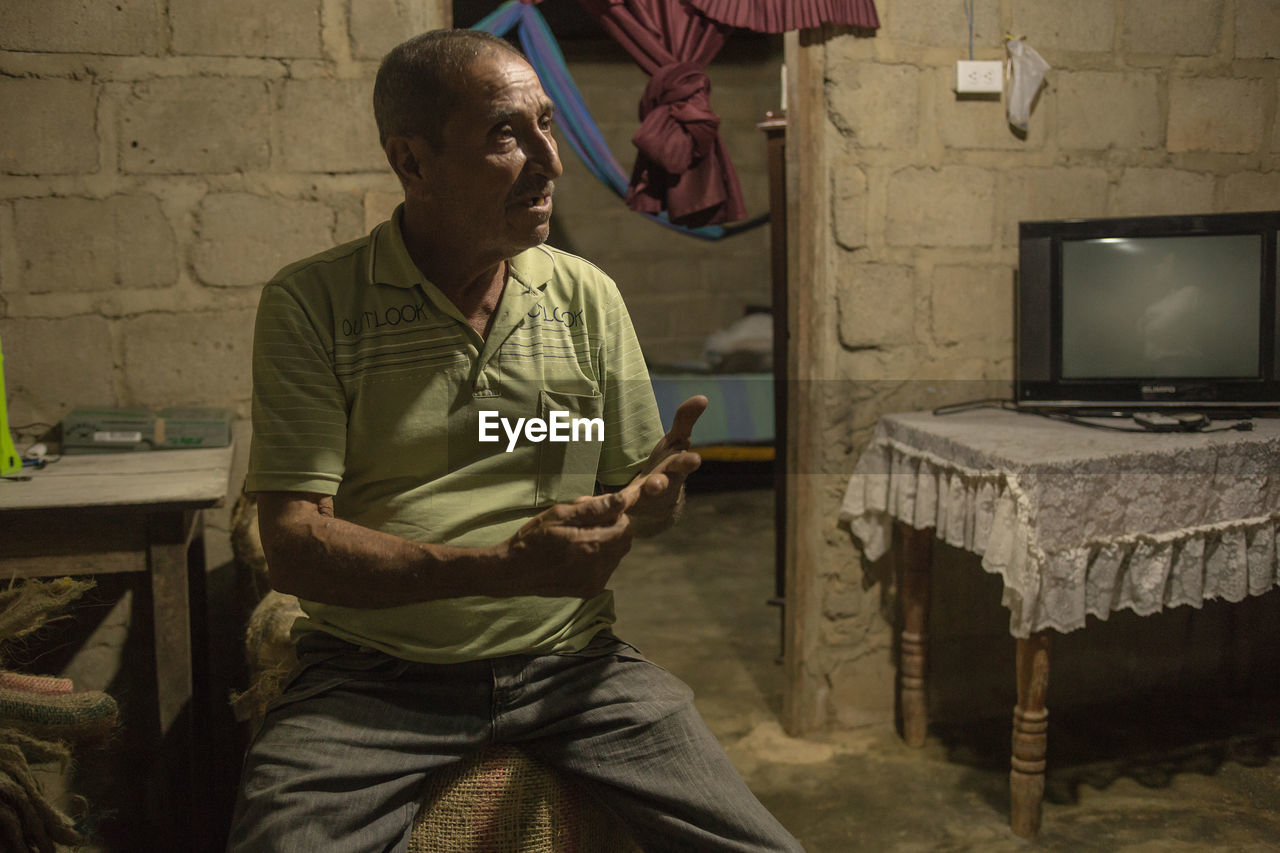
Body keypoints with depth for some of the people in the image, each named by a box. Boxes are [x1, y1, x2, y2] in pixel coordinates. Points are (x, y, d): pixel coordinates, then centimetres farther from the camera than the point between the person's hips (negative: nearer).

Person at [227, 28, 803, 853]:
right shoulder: (311, 303, -3)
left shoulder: (587, 296, 8)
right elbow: (294, 545, -10)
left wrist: (656, 494, -12)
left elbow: (637, 493, 13)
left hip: (570, 660, 3)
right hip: (372, 676, -2)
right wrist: (503, 566, -23)